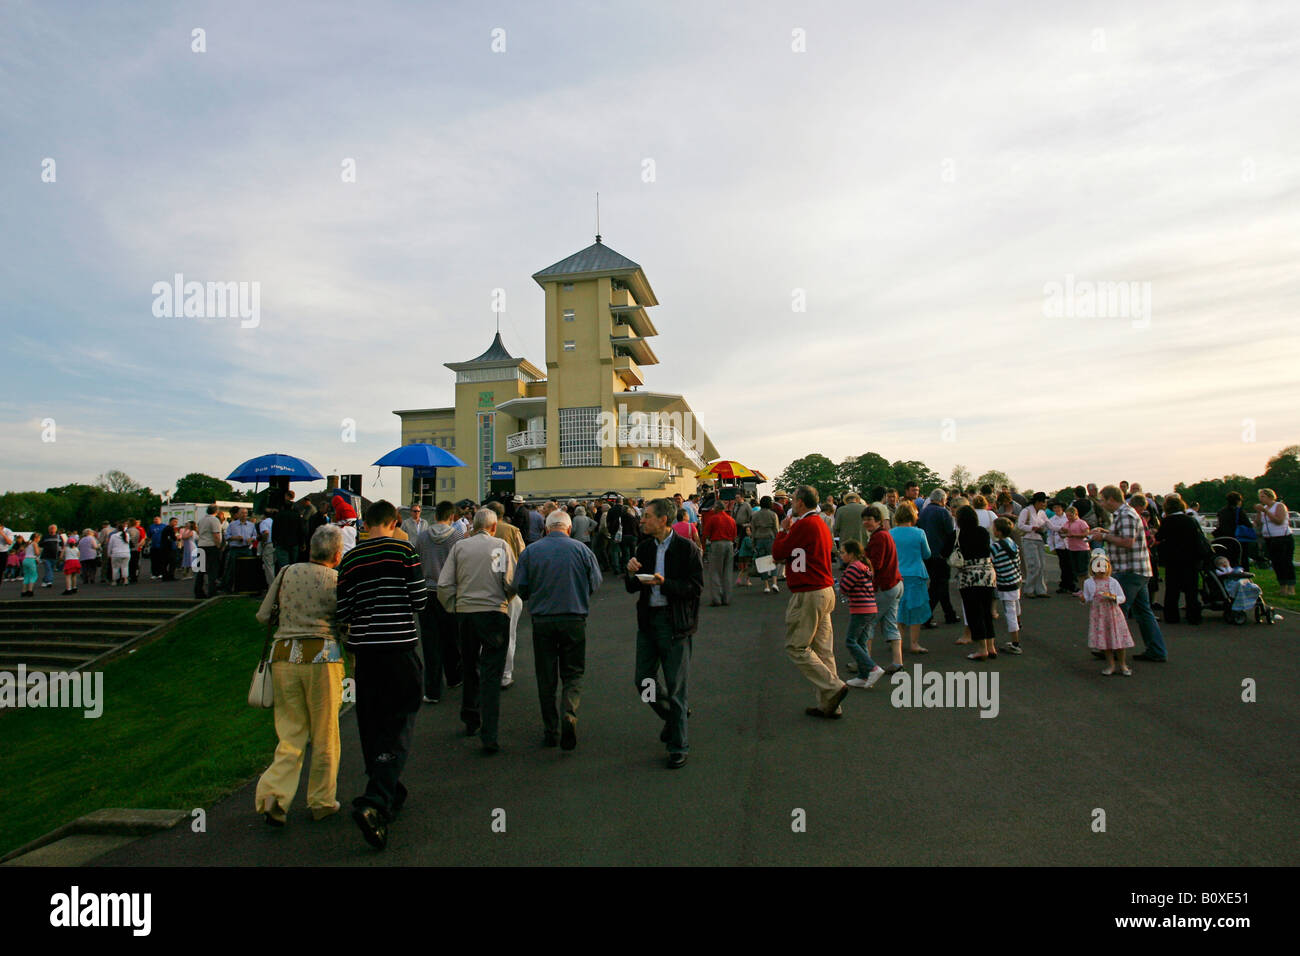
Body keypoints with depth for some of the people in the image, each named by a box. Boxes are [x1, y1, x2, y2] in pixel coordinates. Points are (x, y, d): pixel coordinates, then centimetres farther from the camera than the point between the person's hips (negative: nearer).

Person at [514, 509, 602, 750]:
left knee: (546, 677, 11)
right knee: (573, 672, 10)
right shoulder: (581, 549, -2)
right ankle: (570, 712, -14)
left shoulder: (530, 551, -1)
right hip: (574, 619, -1)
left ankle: (550, 730, 15)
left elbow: (520, 587, 0)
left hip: (542, 619, 1)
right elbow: (595, 583, 2)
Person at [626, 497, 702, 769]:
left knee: (675, 687, 1)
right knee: (643, 680, 11)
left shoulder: (687, 548, -9)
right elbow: (632, 588, 10)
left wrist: (664, 583, -24)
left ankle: (678, 747, 16)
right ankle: (673, 715, 38)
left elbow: (696, 587, -13)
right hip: (648, 621, 6)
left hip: (674, 623, -6)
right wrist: (631, 572, -11)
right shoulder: (644, 547, 8)